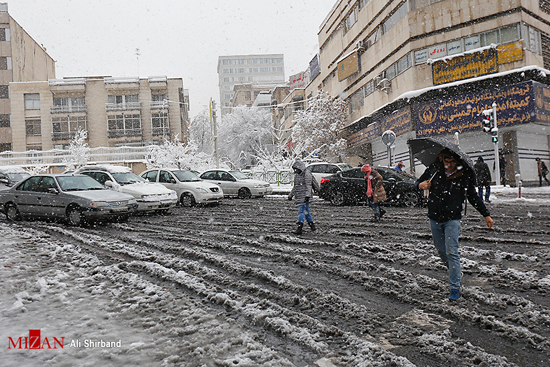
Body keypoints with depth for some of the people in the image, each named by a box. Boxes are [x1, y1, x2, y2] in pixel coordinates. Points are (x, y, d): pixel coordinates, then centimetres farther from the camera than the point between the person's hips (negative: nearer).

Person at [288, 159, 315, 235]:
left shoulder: (307, 174, -9)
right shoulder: (297, 175, 18)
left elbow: (308, 186, -17)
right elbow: (295, 186, 26)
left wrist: (307, 195, -26)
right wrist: (291, 195, 25)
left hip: (304, 197, -8)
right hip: (298, 197, 8)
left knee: (301, 211, -13)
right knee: (306, 211, 13)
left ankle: (299, 227, -16)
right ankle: (311, 224, 23)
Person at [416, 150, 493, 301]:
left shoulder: (464, 176, -7)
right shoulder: (433, 170, -4)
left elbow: (473, 197, 5)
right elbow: (418, 182, 8)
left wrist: (486, 215, 6)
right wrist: (421, 185, -17)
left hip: (452, 219, -3)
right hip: (434, 219, 3)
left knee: (452, 252, -10)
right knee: (441, 251, 13)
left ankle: (455, 287, -3)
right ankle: (456, 273, 38)